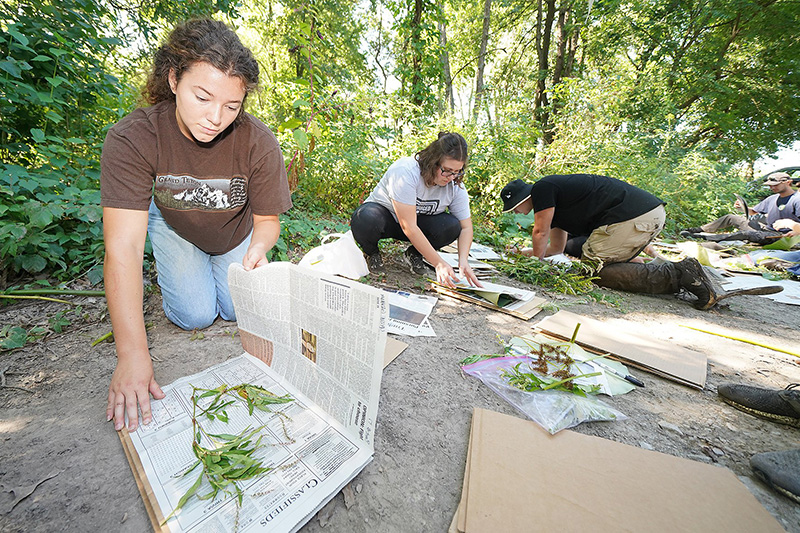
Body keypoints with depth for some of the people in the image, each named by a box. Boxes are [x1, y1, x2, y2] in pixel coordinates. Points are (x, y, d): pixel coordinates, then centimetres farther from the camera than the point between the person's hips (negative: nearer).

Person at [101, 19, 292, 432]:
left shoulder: (259, 143, -28)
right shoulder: (131, 139, -30)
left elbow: (267, 218, -15)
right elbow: (122, 247, -35)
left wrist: (258, 249, -39)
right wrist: (133, 356, -39)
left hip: (236, 232, 1)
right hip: (174, 225, 0)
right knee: (196, 315, -10)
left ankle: (219, 264, 29)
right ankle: (172, 270, 26)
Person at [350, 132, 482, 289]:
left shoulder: (456, 186, -14)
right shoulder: (405, 171, -31)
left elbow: (466, 227, -8)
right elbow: (409, 227, -35)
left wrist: (463, 261, -27)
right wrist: (439, 264, -36)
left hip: (420, 221, 4)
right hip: (385, 214, -3)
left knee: (452, 226, -24)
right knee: (366, 219, -38)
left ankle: (413, 254, 2)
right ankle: (372, 252, -2)